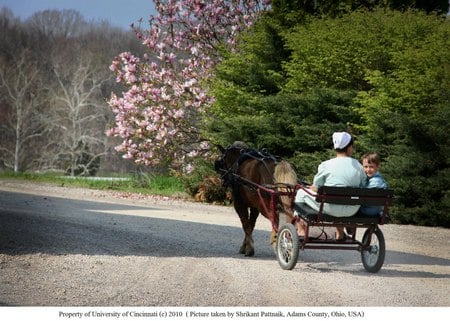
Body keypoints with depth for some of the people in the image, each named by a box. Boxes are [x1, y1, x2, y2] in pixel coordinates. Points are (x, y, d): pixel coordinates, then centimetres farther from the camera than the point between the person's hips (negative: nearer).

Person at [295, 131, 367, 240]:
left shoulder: (326, 165, -8)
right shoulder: (358, 166, 0)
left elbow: (315, 189, -2)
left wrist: (309, 188, 21)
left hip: (330, 209, -4)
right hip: (352, 211, 4)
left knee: (301, 192, 18)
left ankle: (301, 230, 22)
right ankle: (340, 233, 47)